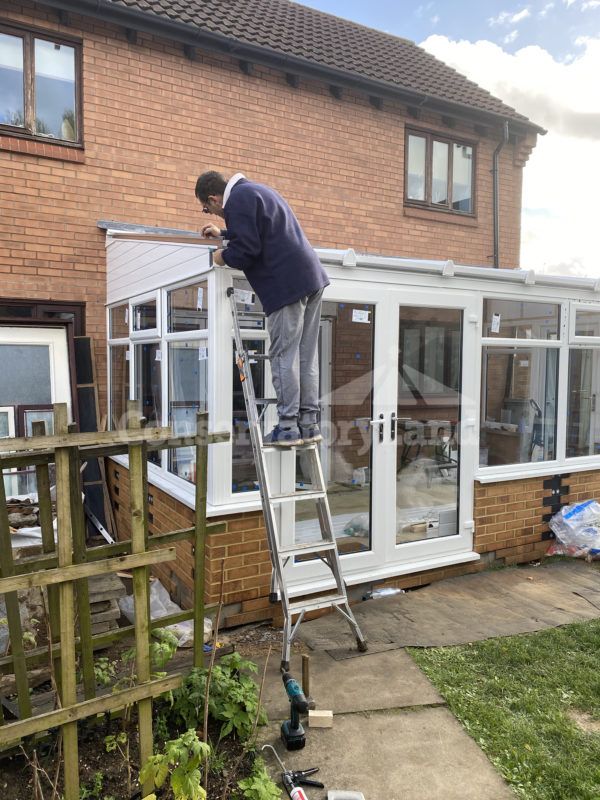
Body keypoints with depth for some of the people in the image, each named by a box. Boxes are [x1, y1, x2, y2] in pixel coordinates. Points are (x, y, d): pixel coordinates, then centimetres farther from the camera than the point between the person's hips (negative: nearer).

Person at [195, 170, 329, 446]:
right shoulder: (255, 190, 25)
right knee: (306, 356, 8)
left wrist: (224, 256, 5)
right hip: (311, 277, 10)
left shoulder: (238, 200, -7)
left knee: (283, 356, -5)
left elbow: (247, 249, -14)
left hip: (288, 284, -10)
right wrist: (223, 233, 46)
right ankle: (309, 423, 11)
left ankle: (288, 427, -3)